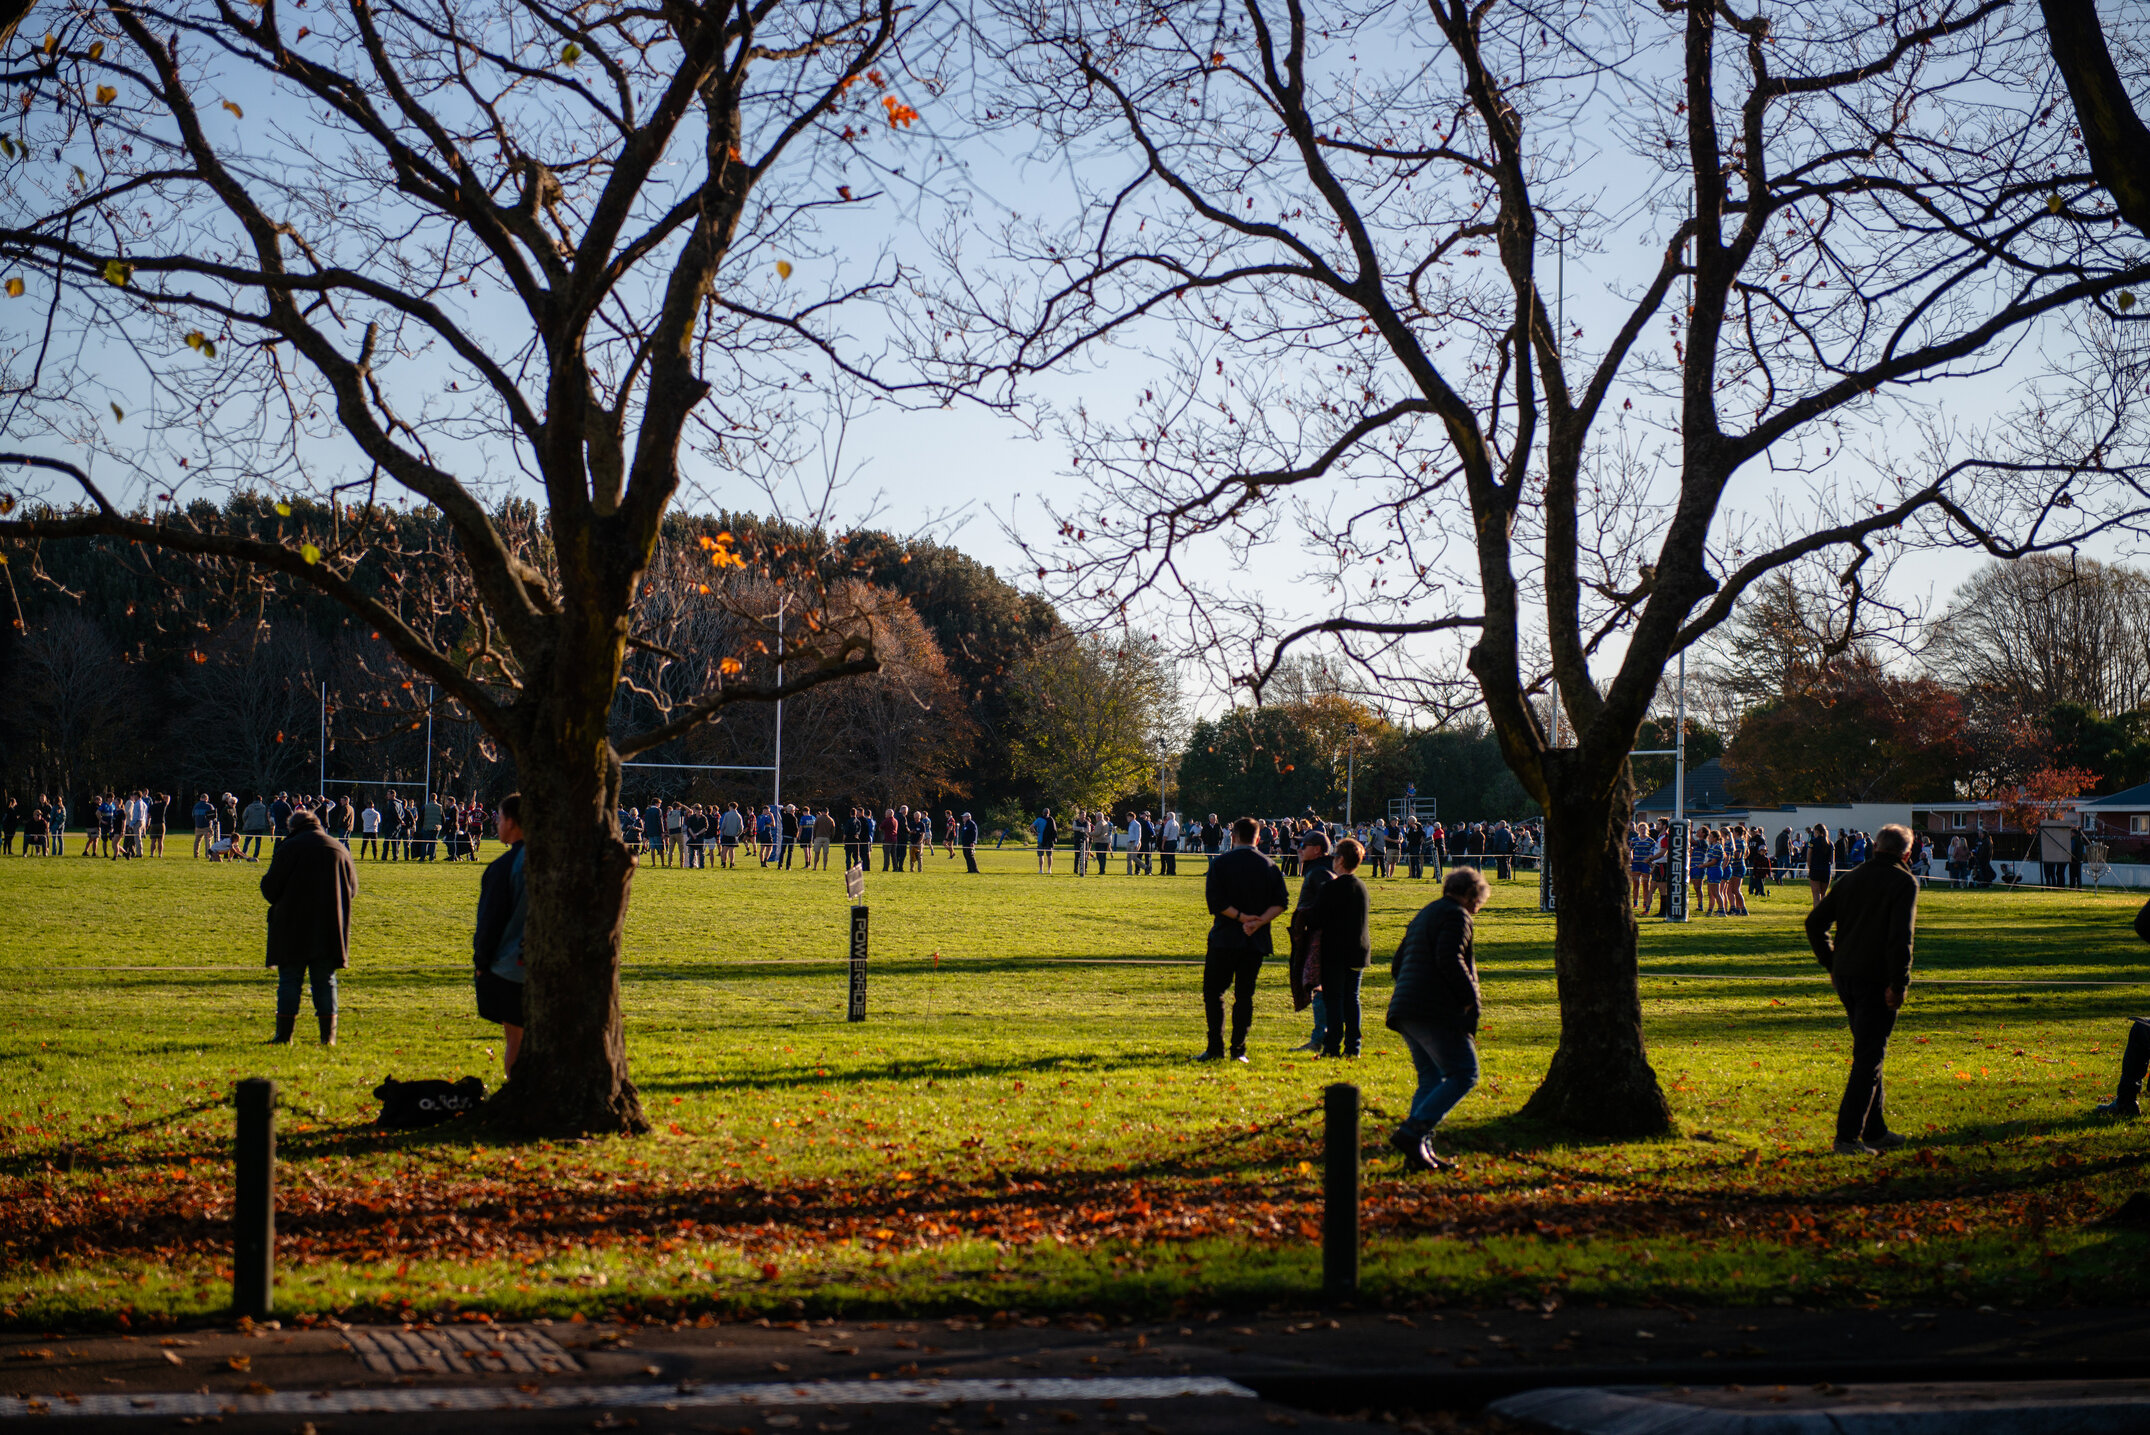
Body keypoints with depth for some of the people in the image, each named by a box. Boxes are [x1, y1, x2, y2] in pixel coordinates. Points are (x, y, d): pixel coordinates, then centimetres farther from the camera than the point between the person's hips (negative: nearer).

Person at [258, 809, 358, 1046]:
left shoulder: (289, 848, -6)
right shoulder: (340, 849, 8)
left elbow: (270, 887, -8)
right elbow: (352, 889, 14)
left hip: (293, 927, -4)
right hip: (330, 928, 4)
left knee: (289, 978, 2)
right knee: (325, 981, 9)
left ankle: (284, 1033, 0)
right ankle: (328, 1033, 4)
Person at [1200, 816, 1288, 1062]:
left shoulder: (1221, 864, -3)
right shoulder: (1270, 866, 6)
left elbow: (1215, 900, -13)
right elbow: (1280, 902, -2)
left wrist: (1242, 918, -11)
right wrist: (1258, 922, -10)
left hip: (1224, 938, -3)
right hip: (1256, 941, 3)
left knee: (1213, 991, 5)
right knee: (1244, 994, 8)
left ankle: (1215, 1048, -3)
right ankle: (1238, 1049, 4)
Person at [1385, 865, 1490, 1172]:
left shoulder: (1425, 915, 26)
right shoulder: (1456, 916, -4)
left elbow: (1397, 965, 26)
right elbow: (1449, 959, -19)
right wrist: (1470, 997, -12)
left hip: (1406, 1011, 10)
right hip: (1437, 1013, -10)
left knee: (1431, 1079, 12)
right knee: (1463, 1075, -9)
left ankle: (1421, 1150, 1)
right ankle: (1412, 1132, -22)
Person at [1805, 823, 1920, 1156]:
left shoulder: (1851, 878, 13)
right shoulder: (1904, 882, -6)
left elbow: (1814, 923, 12)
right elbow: (1900, 936, -19)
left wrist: (1831, 964, 18)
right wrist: (1898, 984, -16)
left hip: (1845, 978, 6)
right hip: (1877, 979, -6)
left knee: (1868, 1054, 18)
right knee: (1869, 1058, -3)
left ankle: (1875, 1131, 24)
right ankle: (1847, 1135, -9)